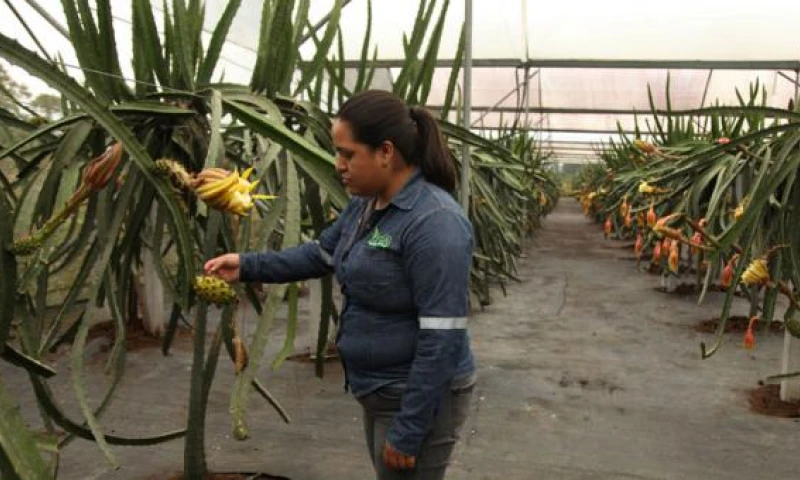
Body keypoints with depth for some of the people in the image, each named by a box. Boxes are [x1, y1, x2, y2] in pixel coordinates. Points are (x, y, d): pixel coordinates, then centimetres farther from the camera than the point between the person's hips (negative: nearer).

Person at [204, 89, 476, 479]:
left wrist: (408, 432, -22)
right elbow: (321, 254, 17)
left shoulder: (435, 223, -26)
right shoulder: (366, 203, 2)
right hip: (380, 390, 9)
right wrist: (247, 266, 7)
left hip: (420, 397, -9)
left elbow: (441, 340, -26)